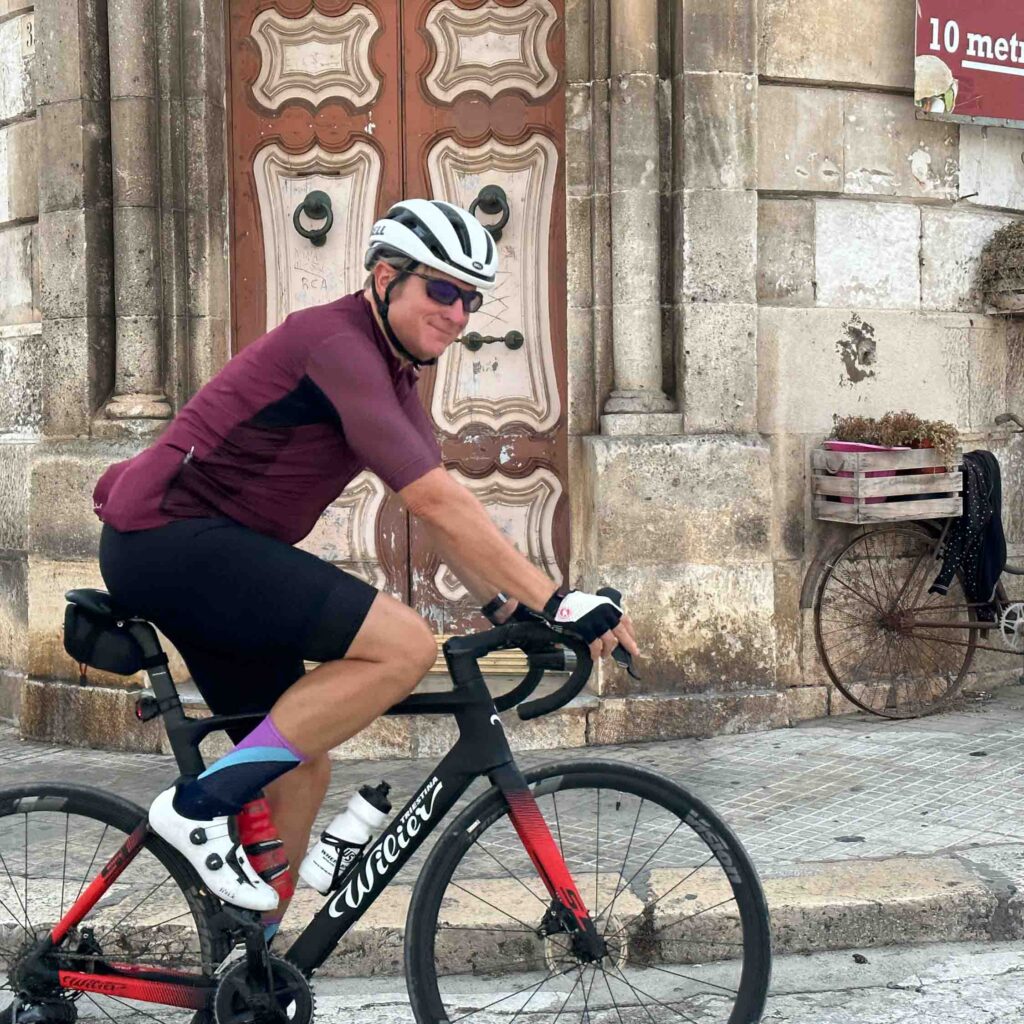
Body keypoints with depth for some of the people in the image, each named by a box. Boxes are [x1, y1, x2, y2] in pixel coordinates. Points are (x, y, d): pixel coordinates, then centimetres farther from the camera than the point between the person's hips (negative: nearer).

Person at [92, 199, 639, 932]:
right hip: (172, 535, -10)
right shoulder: (338, 345, -18)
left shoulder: (393, 371, 13)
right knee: (405, 646, -21)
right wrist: (559, 602, -26)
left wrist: (514, 607, 0)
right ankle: (203, 804, -15)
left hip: (196, 552, 10)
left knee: (301, 767, 12)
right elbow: (436, 503, -26)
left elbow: (442, 511, 12)